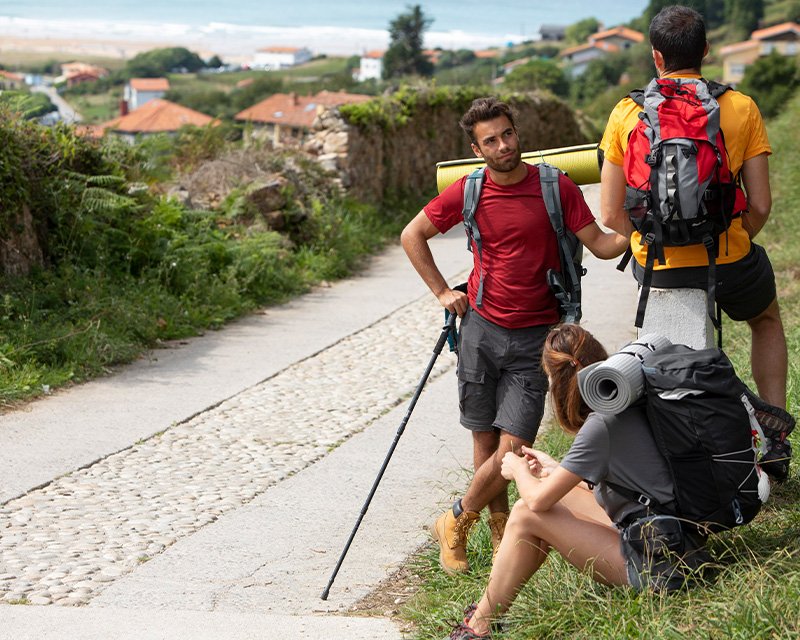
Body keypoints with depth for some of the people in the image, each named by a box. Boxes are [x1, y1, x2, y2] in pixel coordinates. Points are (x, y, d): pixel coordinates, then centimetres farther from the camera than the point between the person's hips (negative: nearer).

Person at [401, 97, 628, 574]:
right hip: (481, 328, 2)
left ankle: (456, 525, 13)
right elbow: (413, 235, 13)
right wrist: (442, 291, 6)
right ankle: (501, 531, 25)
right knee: (485, 438, 8)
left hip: (534, 337, -1)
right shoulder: (467, 193, 0)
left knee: (512, 450, -7)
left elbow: (600, 244, -4)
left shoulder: (556, 187, -4)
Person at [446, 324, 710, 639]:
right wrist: (553, 468, 26)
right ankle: (492, 602, 20)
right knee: (558, 497, 16)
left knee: (526, 514, -6)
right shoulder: (634, 402, 6)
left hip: (659, 565, -10)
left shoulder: (602, 423, -20)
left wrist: (518, 470, 7)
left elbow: (539, 498, -14)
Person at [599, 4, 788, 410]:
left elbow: (611, 215, -3)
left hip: (656, 268, 1)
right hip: (728, 265, -1)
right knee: (766, 320, 32)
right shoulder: (742, 108, -4)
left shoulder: (626, 113, -3)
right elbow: (760, 206, -5)